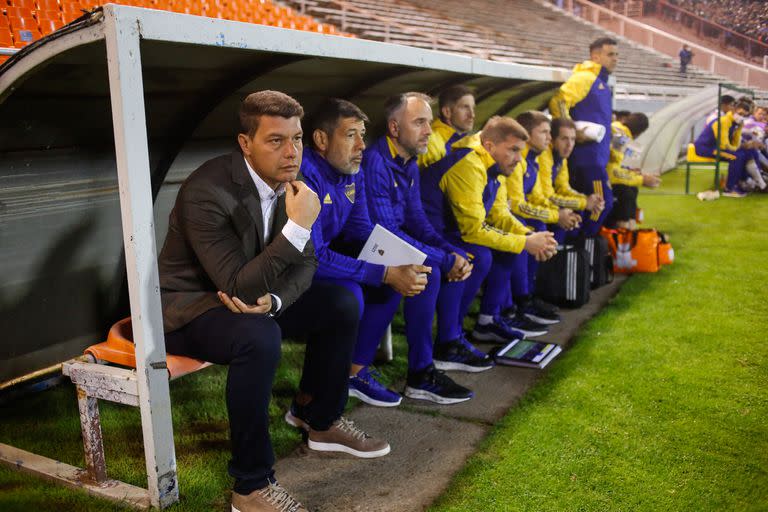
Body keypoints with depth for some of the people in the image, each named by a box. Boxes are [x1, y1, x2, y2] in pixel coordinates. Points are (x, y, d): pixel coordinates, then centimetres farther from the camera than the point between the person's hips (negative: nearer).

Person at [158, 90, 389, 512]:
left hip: (252, 294, 8)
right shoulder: (207, 192, -29)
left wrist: (272, 300, -21)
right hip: (188, 307, -7)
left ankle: (321, 421, 19)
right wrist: (298, 225, -37)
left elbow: (305, 262, 0)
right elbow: (239, 287, -33)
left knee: (342, 303, 1)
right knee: (259, 336, -36)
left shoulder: (287, 180, -6)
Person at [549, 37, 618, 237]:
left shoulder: (602, 83, 19)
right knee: (603, 201, -8)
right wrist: (572, 132, -25)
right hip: (587, 154, -10)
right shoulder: (584, 78, -11)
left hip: (597, 155, 10)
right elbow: (557, 102, -23)